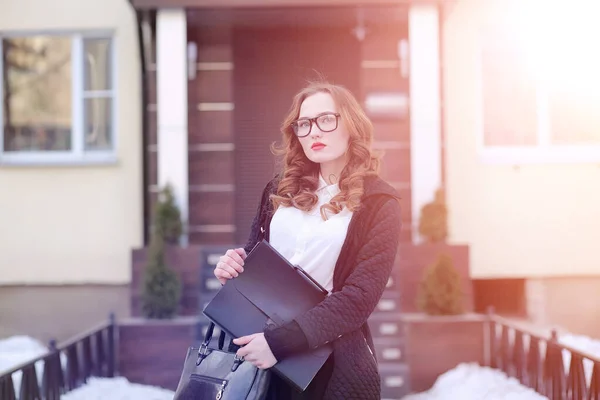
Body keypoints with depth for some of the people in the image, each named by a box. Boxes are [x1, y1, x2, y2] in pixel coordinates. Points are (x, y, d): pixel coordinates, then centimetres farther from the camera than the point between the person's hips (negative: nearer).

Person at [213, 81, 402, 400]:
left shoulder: (377, 202, -8)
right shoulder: (281, 189, 6)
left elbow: (360, 296, -16)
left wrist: (282, 341, -25)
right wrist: (234, 267, -7)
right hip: (256, 346, 4)